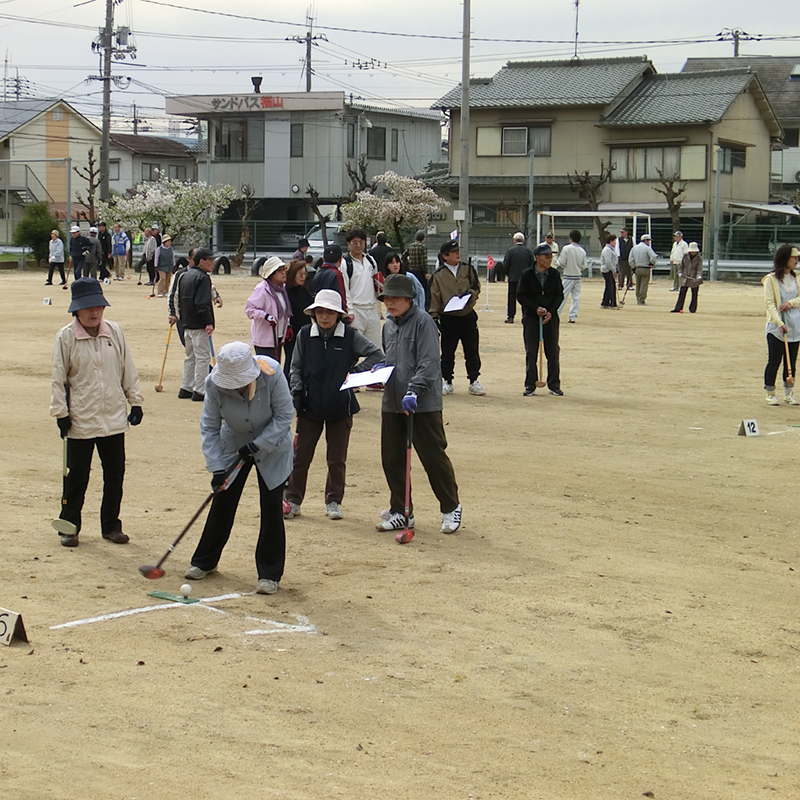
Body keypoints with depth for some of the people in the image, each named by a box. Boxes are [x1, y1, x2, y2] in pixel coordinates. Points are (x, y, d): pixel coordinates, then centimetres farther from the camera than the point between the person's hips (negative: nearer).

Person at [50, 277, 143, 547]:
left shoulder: (115, 332, 3)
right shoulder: (65, 337, -6)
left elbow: (128, 370, 11)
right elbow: (59, 378, -3)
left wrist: (135, 401, 10)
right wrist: (61, 413, -6)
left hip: (114, 418, 3)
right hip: (80, 421, -3)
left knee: (115, 474, 10)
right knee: (76, 477, 5)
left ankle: (111, 525, 24)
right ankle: (68, 527, 20)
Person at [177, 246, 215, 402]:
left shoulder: (185, 276, 14)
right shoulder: (202, 277, -14)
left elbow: (179, 300, 19)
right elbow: (202, 303, -22)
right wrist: (208, 322, -21)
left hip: (187, 324, 9)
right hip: (199, 325, -9)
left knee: (190, 356, 17)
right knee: (202, 357, -5)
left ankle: (186, 388, 21)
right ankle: (200, 391, -5)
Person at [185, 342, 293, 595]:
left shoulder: (272, 374, -30)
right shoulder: (214, 384, -24)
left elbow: (284, 416, -20)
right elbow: (209, 427, -13)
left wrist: (256, 445, -25)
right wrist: (216, 468, -18)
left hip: (272, 445, -2)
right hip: (233, 445, 2)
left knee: (271, 505, -5)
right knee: (222, 502, 6)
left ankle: (270, 574, 6)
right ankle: (205, 561, 26)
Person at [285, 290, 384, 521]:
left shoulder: (350, 336, -5)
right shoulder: (305, 335, 0)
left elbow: (377, 355, -6)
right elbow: (296, 367, 7)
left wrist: (355, 372, -13)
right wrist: (296, 388, -9)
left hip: (341, 408, -1)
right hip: (310, 406, 1)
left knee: (337, 459, 9)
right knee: (300, 456, 4)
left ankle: (333, 502, 23)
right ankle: (293, 501, 16)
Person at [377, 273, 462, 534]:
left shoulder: (423, 322, -11)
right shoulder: (389, 325, 14)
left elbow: (429, 363, -19)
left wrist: (413, 391, -29)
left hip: (423, 404, -8)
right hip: (392, 403, 8)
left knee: (433, 456, 0)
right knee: (392, 459, 9)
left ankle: (451, 508, 16)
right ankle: (401, 512, 21)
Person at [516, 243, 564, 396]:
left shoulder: (554, 274, 4)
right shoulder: (527, 275, -4)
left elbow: (559, 295, 4)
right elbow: (521, 296, -5)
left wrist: (551, 312, -10)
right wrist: (535, 309, -16)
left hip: (551, 318, 2)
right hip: (531, 318, -2)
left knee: (553, 352, 4)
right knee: (531, 353, 1)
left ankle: (554, 385, 15)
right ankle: (530, 386, 10)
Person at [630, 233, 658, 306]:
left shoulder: (634, 248, 8)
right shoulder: (647, 248, -9)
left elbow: (631, 260, 8)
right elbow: (653, 257, -21)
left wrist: (633, 268, 12)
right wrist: (651, 264, -4)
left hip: (637, 269, 5)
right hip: (645, 269, -5)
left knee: (638, 285, 14)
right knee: (644, 285, -1)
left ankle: (638, 300, 19)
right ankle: (641, 301, -3)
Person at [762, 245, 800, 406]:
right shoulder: (771, 279, -7)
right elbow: (769, 303, -12)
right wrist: (780, 323, -22)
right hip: (776, 327, -5)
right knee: (774, 361, -2)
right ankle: (770, 393, 9)